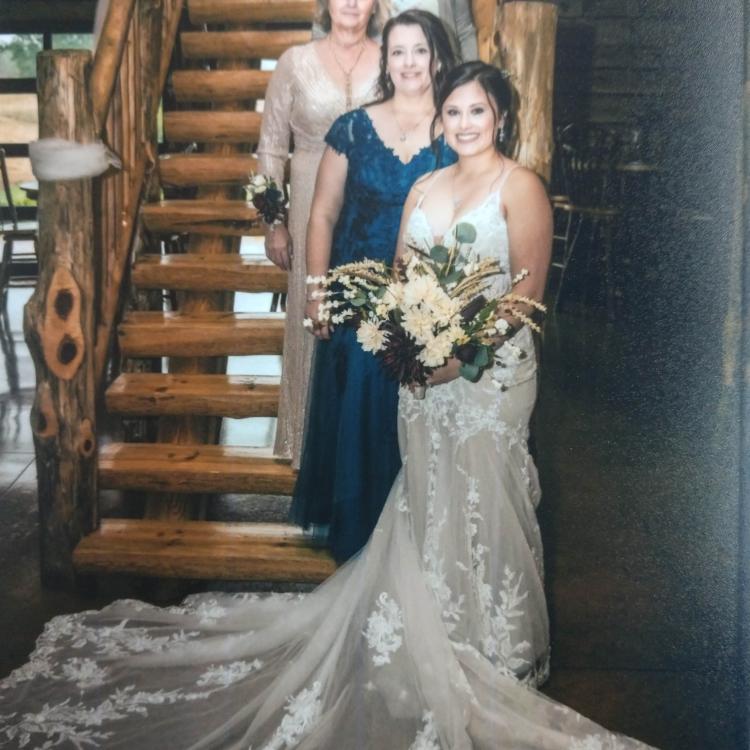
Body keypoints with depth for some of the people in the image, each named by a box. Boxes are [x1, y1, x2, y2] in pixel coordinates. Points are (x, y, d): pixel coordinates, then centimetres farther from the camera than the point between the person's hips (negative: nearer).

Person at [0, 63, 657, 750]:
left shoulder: (519, 186, -4)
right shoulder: (424, 187, 13)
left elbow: (528, 294, -10)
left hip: (490, 372, -5)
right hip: (423, 373, 5)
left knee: (483, 508, 3)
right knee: (427, 510, 13)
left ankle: (497, 657, 23)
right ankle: (441, 637, 30)